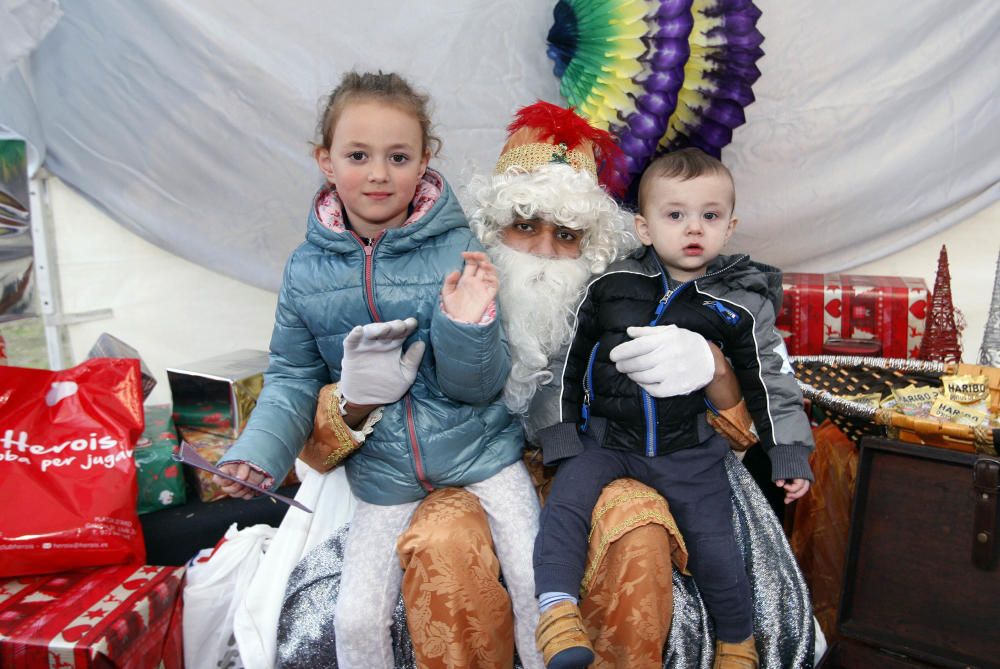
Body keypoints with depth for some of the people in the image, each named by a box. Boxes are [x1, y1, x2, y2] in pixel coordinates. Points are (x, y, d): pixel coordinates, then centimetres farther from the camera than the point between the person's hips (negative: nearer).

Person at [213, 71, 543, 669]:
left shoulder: (456, 248, -13)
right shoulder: (308, 268, -5)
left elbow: (479, 385, -11)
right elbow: (292, 379, 4)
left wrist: (466, 324, -30)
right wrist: (258, 452, -11)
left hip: (477, 446, -1)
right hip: (383, 468, 2)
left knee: (535, 578, -3)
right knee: (357, 618, 3)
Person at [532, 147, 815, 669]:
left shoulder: (740, 305, -4)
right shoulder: (610, 285, -3)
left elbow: (770, 381, 5)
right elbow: (570, 359, 4)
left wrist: (789, 454, 3)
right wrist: (560, 430, 2)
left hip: (690, 451, -1)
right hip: (604, 438, 1)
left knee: (714, 547, 4)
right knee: (564, 505, -21)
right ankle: (556, 611, -15)